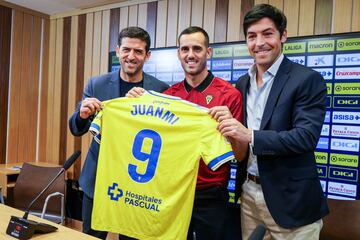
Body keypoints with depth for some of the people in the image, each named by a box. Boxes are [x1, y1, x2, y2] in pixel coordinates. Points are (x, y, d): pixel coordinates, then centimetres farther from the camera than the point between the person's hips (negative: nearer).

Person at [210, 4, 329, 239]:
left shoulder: (308, 79, -10)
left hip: (289, 199, -5)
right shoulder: (243, 83, 8)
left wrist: (250, 136, -28)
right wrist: (228, 123, -7)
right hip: (249, 192, 5)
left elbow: (306, 136, -20)